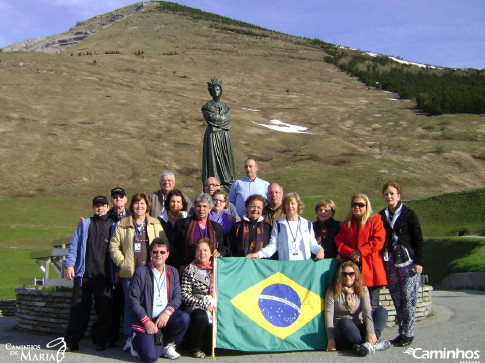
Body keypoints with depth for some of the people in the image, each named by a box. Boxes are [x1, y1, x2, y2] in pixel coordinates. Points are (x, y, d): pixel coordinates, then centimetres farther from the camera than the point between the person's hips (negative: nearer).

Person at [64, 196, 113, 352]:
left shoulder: (112, 226, 11)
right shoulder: (85, 224, 12)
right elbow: (74, 246, 8)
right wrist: (69, 265, -2)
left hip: (103, 276, 0)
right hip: (83, 274, 0)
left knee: (104, 309, 1)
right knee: (78, 308, 2)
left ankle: (99, 341, 13)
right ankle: (71, 341, 11)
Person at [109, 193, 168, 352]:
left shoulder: (156, 225, 11)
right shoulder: (122, 225, 9)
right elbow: (114, 245, 8)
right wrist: (121, 261, -4)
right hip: (129, 273, 0)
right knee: (130, 305, 1)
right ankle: (129, 338, 10)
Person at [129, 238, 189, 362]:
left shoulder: (173, 272, 11)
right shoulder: (141, 272, -3)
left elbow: (177, 297, 5)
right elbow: (133, 299, -7)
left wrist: (167, 312, -15)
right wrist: (146, 321, -16)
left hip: (165, 317, 4)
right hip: (146, 320, -4)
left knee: (184, 318, -26)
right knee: (150, 357, -20)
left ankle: (168, 345, 0)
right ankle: (137, 343, 15)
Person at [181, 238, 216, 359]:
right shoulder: (190, 270, 0)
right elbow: (185, 295, -5)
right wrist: (204, 303, -12)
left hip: (214, 308, 3)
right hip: (196, 307, -3)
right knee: (201, 317, -35)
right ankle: (195, 348, -8)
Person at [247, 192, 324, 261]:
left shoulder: (308, 224, 16)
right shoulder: (278, 225, 12)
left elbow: (312, 244, 14)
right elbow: (273, 245, 5)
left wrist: (319, 249, -7)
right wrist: (259, 254, -9)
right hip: (284, 264, -2)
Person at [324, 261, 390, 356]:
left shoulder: (363, 290, 7)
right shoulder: (332, 291, 1)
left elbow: (367, 311, -9)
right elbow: (329, 315, -8)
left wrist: (370, 332, -27)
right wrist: (331, 340, -20)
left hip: (358, 330, 4)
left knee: (381, 311, -15)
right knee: (344, 322, -38)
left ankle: (370, 343, -38)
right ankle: (374, 344, -34)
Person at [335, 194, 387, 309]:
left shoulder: (375, 220, 4)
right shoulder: (346, 224, 17)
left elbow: (378, 241, -8)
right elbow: (339, 241, 7)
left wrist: (360, 252, -13)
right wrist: (350, 252, -11)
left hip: (370, 266, -4)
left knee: (372, 305, -2)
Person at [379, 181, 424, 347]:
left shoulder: (408, 214, 0)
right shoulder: (381, 216, 13)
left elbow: (418, 239, 0)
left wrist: (418, 262, -6)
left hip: (407, 262, -4)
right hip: (389, 263, 4)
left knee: (408, 298, -5)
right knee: (397, 299, 5)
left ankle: (408, 334, 1)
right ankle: (402, 332, 12)